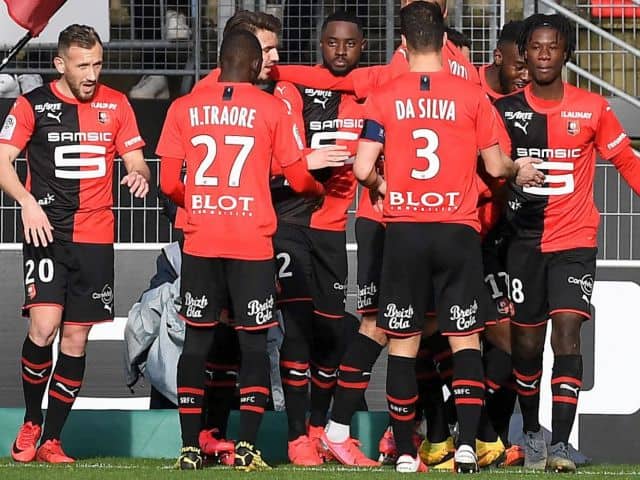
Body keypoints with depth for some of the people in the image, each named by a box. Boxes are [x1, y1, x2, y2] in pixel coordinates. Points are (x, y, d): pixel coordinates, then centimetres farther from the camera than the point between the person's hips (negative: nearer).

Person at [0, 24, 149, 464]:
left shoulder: (115, 105, 9)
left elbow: (136, 161, 12)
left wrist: (139, 175, -12)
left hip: (95, 237, 3)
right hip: (46, 232, -3)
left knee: (76, 338, 3)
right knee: (43, 326, -18)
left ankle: (52, 441, 12)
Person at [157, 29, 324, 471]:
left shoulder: (184, 109, 4)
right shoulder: (271, 109, -1)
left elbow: (169, 183, 5)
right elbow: (299, 179, 3)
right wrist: (321, 189, 26)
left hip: (200, 242, 2)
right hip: (253, 243, -2)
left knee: (197, 341, 9)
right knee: (254, 341, 4)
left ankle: (190, 448, 5)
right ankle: (247, 446, -5)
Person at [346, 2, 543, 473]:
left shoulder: (384, 99, -1)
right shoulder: (472, 96, -2)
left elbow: (363, 169, -6)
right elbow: (495, 166, 2)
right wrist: (519, 169, 24)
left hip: (404, 230, 0)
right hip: (458, 230, 0)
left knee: (403, 344, 7)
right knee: (465, 340, 4)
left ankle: (405, 453, 6)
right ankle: (467, 446, -7)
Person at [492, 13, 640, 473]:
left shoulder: (592, 109, 0)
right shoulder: (505, 110, 2)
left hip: (574, 241, -2)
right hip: (524, 241, 2)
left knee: (567, 331, -15)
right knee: (526, 342, 8)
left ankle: (560, 444, -19)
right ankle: (531, 431, 29)